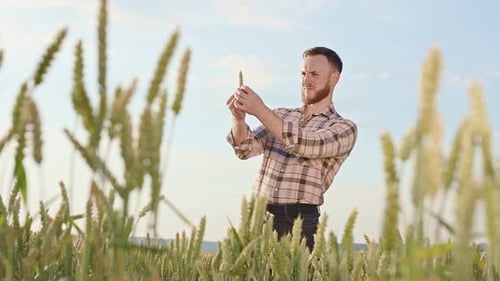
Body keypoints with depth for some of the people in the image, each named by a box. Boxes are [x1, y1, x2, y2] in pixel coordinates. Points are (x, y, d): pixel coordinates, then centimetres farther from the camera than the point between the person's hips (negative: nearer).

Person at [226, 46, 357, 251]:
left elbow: (305, 146, -15)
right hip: (258, 217, 4)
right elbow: (246, 148, 3)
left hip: (299, 222, -3)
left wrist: (260, 111, -19)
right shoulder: (281, 115, 17)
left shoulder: (344, 128, 3)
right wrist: (238, 118, -17)